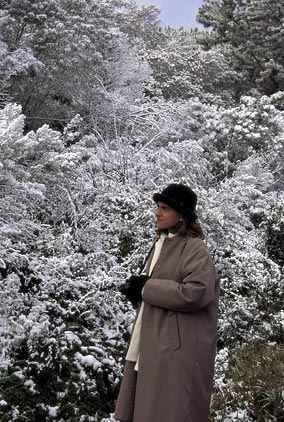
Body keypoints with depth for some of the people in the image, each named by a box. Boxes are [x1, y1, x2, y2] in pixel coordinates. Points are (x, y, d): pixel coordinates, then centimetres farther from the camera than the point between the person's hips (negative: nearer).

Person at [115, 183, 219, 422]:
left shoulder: (196, 248, -13)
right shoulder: (161, 243, 13)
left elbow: (194, 293, -24)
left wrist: (145, 288, -16)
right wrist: (139, 287, -2)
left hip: (180, 348, -8)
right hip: (153, 343, 8)